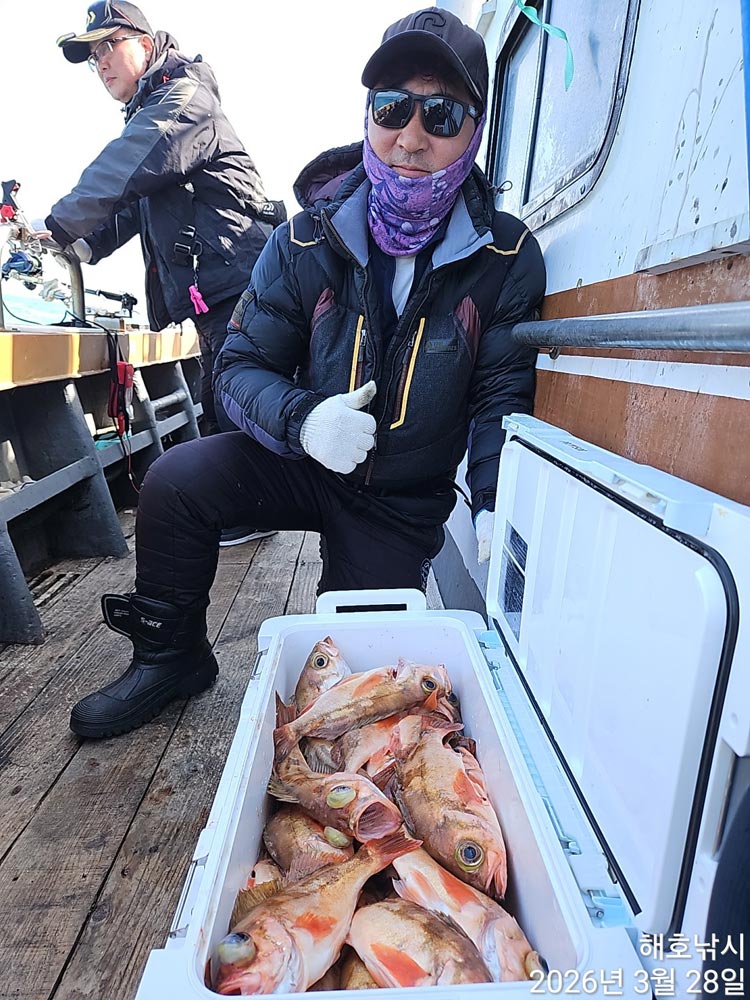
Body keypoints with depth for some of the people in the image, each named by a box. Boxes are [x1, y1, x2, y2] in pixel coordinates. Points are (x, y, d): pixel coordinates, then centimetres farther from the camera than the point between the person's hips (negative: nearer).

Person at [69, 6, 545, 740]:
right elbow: (241, 364, -8)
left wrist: (496, 502, -26)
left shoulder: (506, 259, -12)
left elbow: (502, 394, -10)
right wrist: (303, 420, -30)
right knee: (176, 479, -23)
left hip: (406, 502, 0)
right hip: (306, 464, 1)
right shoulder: (308, 240, -10)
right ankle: (171, 658, 1)